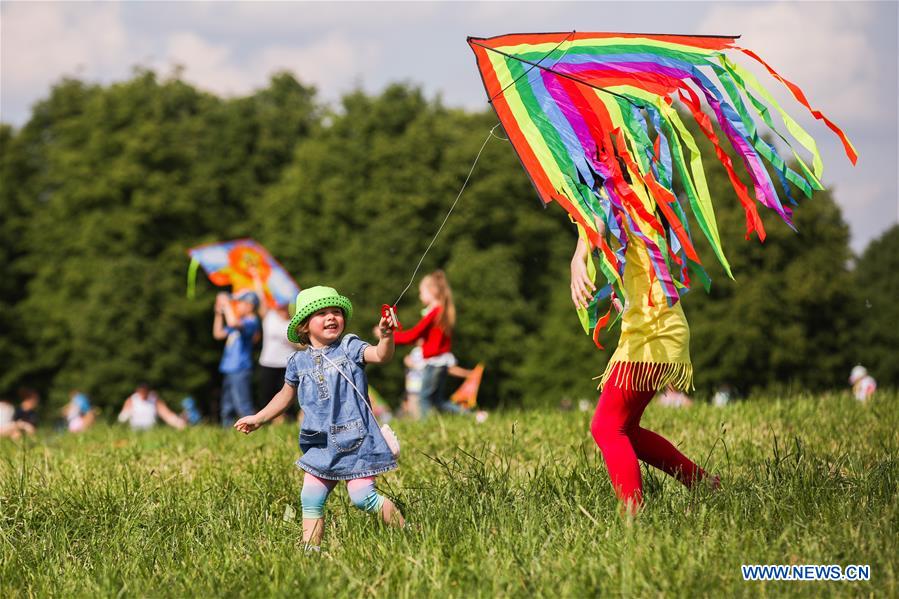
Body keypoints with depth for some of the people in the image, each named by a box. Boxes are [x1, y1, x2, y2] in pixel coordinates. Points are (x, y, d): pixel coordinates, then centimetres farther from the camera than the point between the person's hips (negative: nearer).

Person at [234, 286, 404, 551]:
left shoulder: (349, 347, -4)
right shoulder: (299, 361, 8)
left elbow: (381, 355, -22)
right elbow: (286, 395, 24)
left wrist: (386, 336, -43)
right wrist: (258, 419, 24)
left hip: (355, 438, -5)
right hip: (321, 443, 5)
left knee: (363, 497, -12)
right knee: (311, 499, 0)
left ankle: (405, 530, 4)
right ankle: (310, 550, 6)